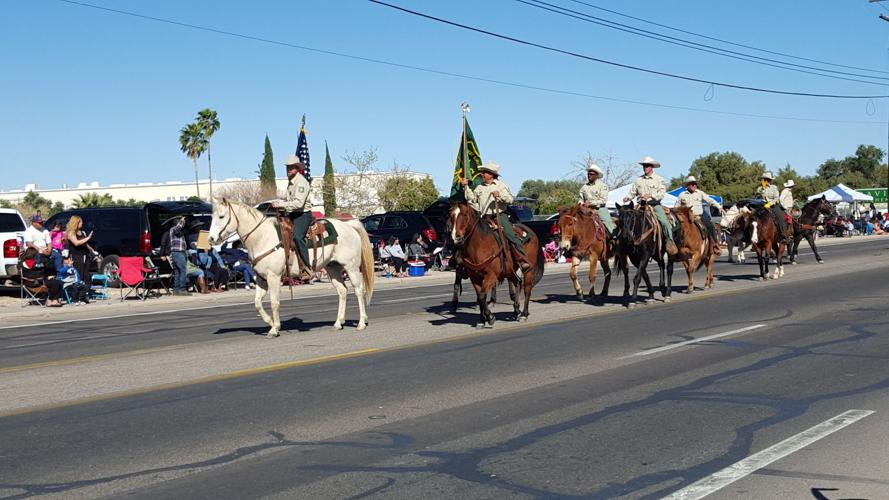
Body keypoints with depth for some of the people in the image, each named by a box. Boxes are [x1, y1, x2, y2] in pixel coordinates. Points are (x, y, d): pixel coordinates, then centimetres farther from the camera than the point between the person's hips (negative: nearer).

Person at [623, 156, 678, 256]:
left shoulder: (659, 179, 3)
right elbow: (633, 192, 15)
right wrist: (627, 197, -7)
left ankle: (670, 241, -14)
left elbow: (662, 193, -6)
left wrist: (651, 195, -22)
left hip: (655, 205, -3)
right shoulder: (638, 179, 13)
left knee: (665, 222, -22)